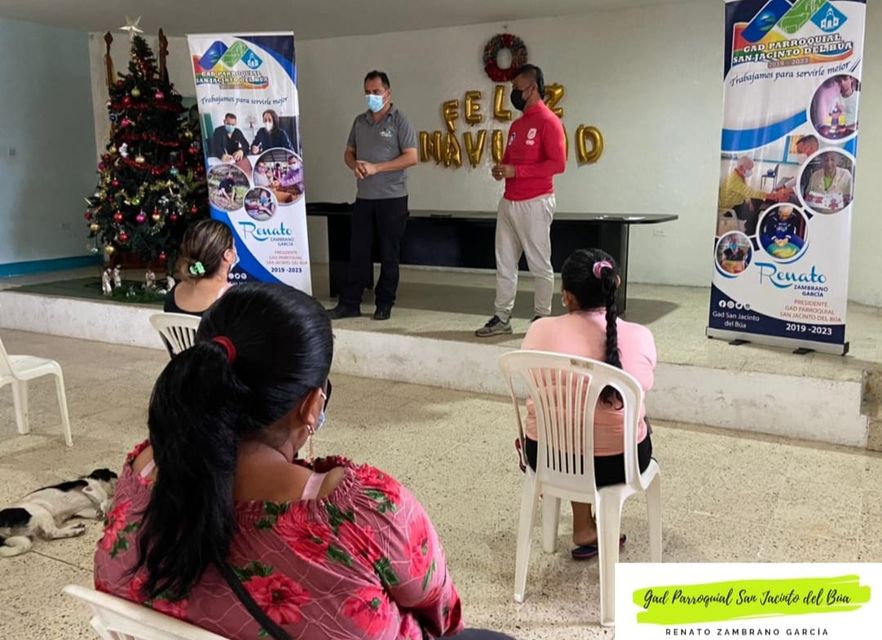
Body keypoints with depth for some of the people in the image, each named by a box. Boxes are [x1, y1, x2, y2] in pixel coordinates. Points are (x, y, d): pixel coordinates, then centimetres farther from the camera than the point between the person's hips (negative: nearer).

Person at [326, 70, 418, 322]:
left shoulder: (399, 120, -5)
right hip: (364, 197, 5)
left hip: (392, 197, -5)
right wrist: (354, 165, -7)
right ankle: (349, 303, 12)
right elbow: (349, 152, 17)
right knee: (357, 251, 6)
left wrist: (376, 167, -18)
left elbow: (411, 157, -12)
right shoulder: (360, 121, 12)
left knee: (389, 253, 4)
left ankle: (384, 304, 13)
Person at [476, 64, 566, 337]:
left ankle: (542, 319, 10)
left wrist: (516, 171, -19)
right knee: (504, 263, 7)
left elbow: (558, 163, -18)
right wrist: (500, 168, 3)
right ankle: (502, 317, 13)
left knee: (539, 265, 1)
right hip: (508, 202, 8)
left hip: (535, 203, -8)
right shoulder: (516, 125, 17)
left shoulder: (548, 121, -9)